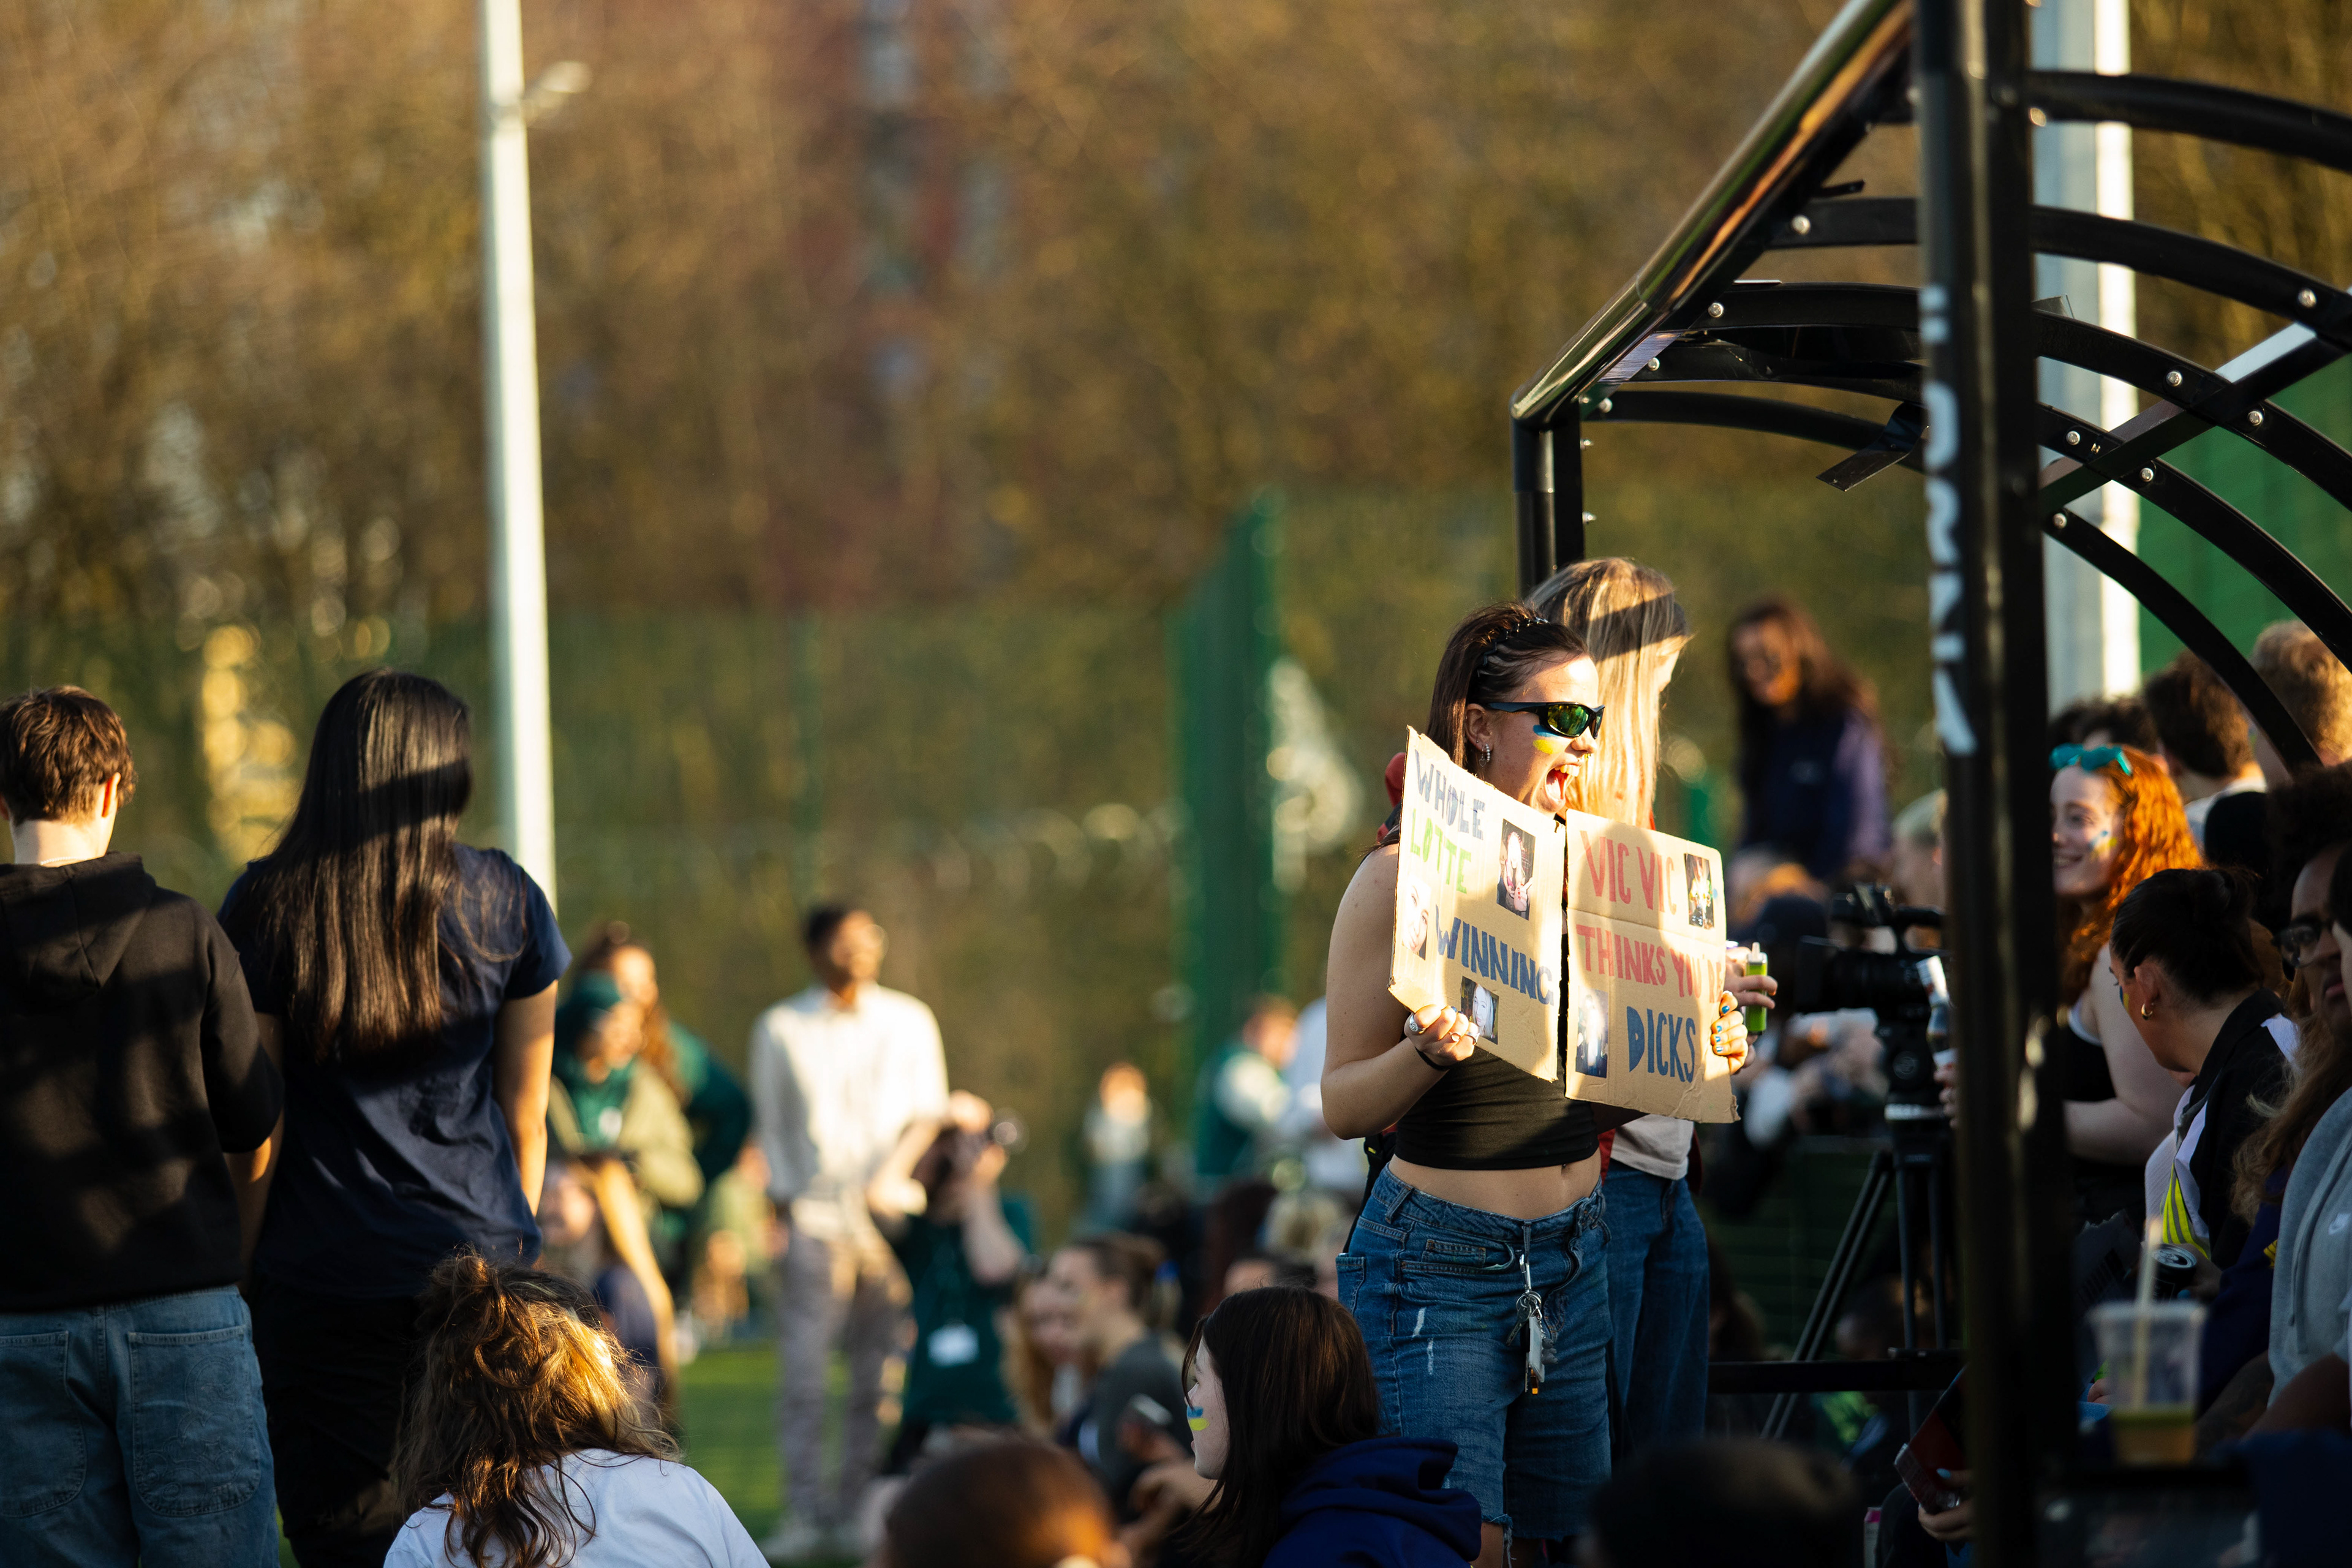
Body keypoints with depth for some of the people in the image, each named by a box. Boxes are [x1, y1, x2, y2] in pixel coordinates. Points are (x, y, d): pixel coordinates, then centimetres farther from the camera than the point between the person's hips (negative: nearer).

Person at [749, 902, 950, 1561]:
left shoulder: (909, 1022, 11)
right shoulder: (780, 1029, 9)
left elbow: (929, 1112, 11)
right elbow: (771, 1125, 11)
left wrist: (893, 1177, -6)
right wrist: (782, 1204, 2)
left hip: (890, 1216, 1)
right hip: (813, 1216, -1)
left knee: (880, 1375, -2)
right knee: (803, 1370, -8)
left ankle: (856, 1507, 4)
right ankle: (806, 1513, -5)